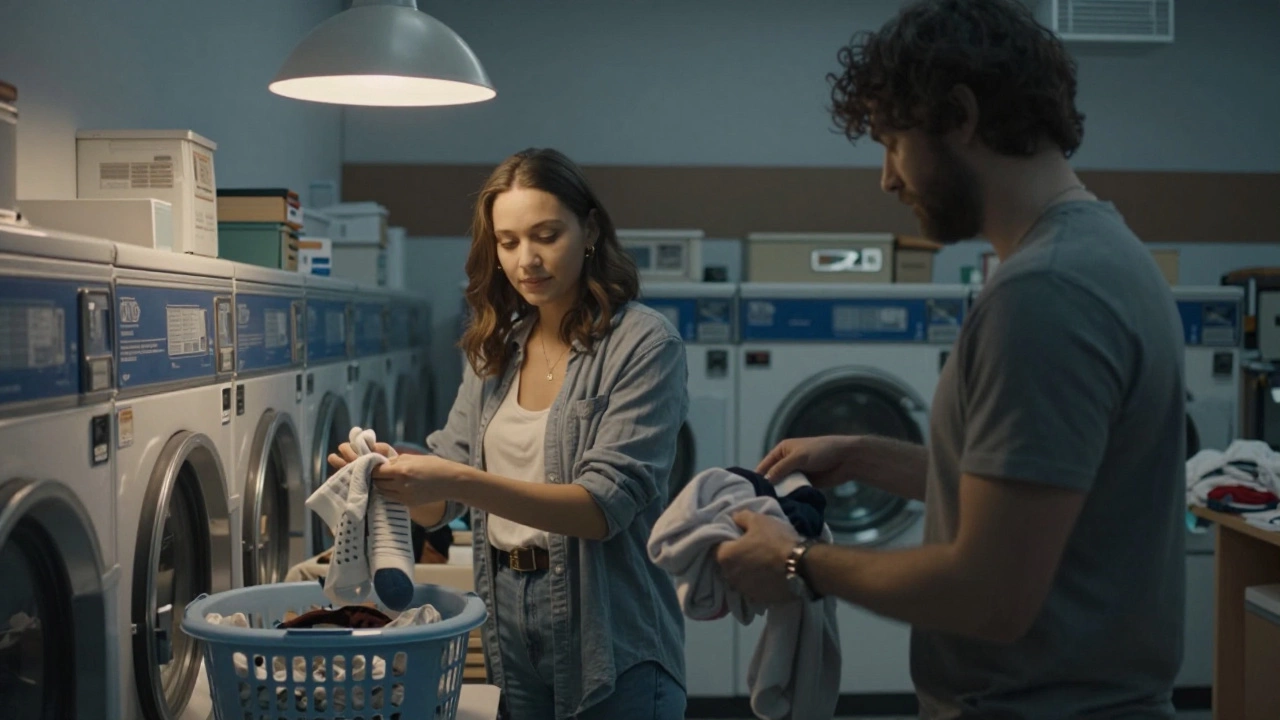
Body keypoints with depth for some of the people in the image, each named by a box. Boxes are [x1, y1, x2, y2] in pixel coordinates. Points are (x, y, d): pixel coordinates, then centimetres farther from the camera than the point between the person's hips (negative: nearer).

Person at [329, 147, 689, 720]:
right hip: (509, 633, 5)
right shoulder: (495, 349, 7)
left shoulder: (643, 344, -11)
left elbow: (607, 505, -20)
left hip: (608, 643, -5)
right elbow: (440, 505, 6)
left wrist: (462, 482, -30)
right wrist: (396, 474, -16)